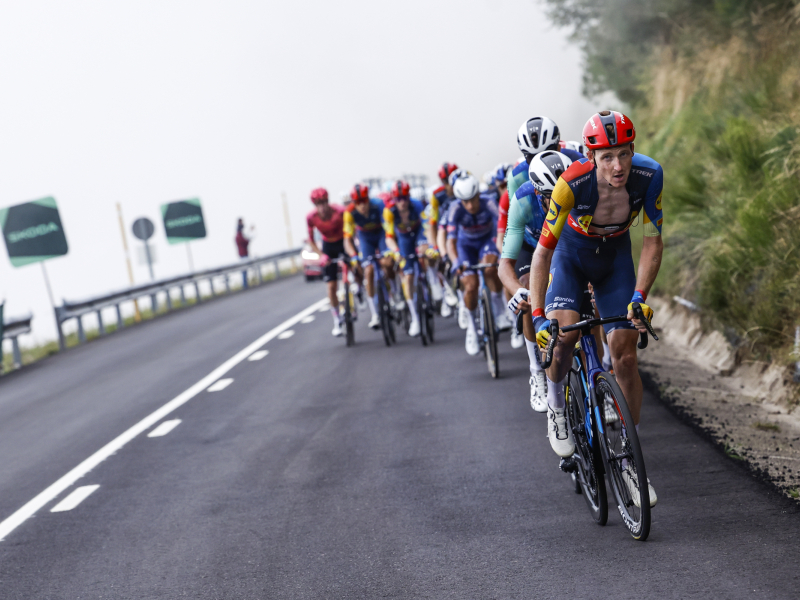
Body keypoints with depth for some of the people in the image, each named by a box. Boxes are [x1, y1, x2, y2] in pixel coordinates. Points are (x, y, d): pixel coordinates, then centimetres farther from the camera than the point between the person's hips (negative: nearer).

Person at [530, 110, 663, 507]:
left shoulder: (649, 175, -28)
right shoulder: (572, 184, -34)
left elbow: (652, 241, -17)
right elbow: (543, 251, -28)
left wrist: (639, 296, -27)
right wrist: (538, 316, -33)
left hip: (615, 256, 2)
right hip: (571, 253, -2)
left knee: (625, 355, -5)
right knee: (563, 332, -28)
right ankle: (555, 403, 4)